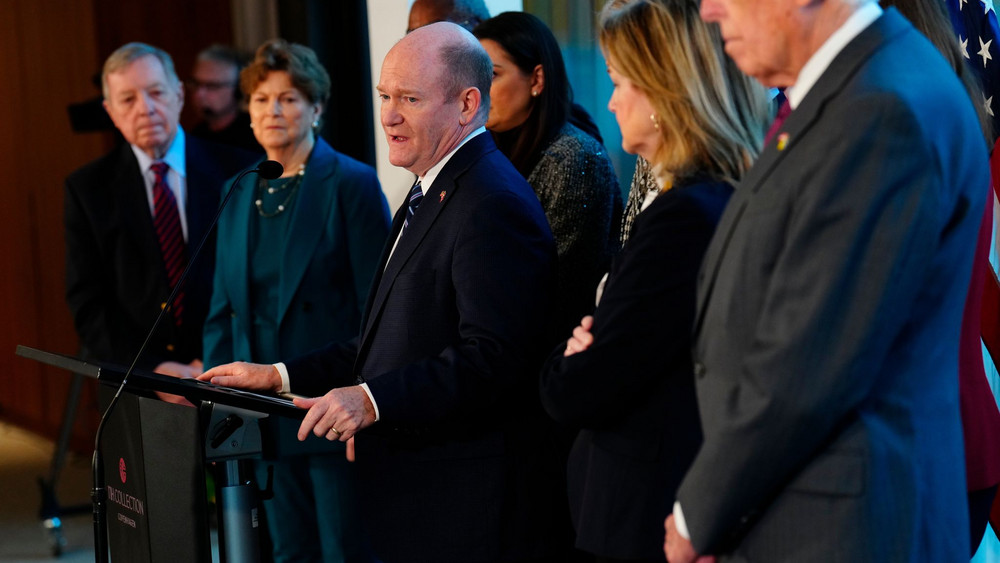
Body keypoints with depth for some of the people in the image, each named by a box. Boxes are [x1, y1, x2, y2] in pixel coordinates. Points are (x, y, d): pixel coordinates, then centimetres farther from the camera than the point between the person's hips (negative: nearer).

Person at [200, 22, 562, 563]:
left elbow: (493, 357, -25)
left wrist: (373, 400, -31)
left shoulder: (495, 206, -17)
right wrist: (279, 376, 15)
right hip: (413, 498, 10)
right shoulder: (430, 194, 18)